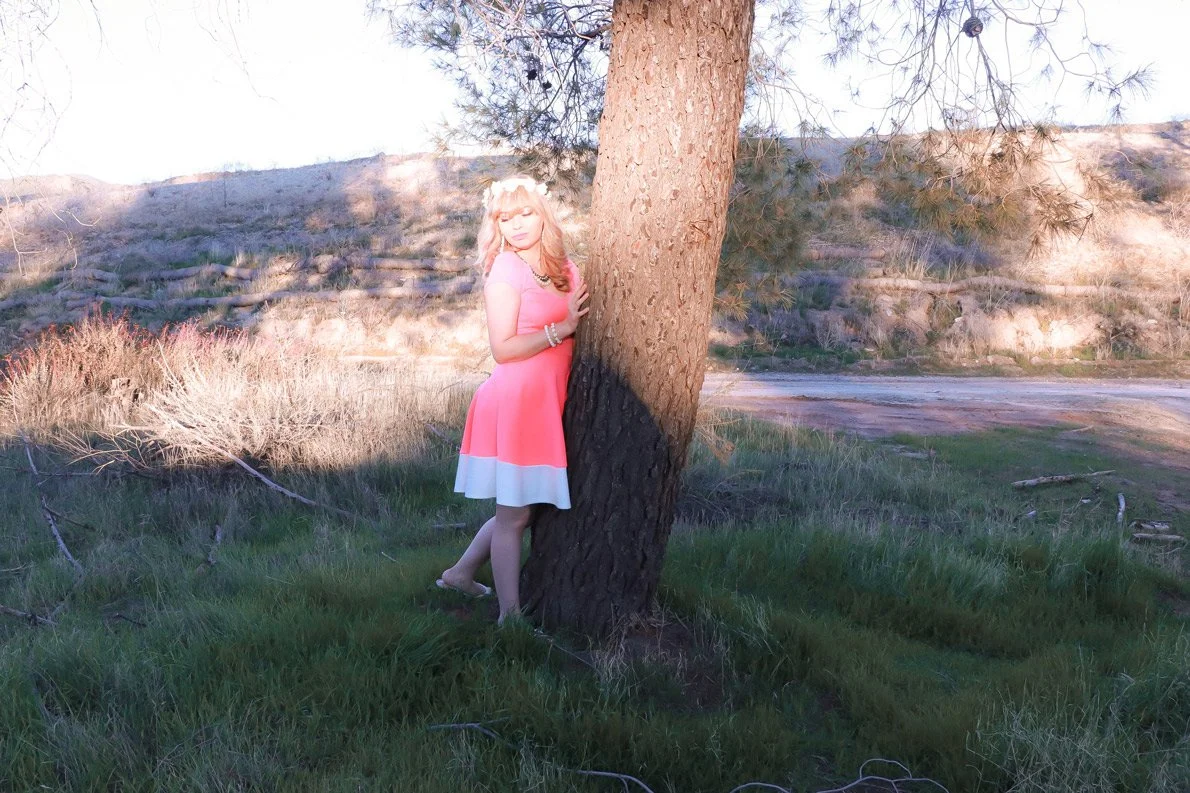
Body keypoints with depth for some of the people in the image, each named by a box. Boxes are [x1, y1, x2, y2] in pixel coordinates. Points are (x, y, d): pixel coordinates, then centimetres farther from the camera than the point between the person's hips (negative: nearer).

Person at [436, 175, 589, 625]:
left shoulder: (564, 269, 10)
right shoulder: (504, 270, -9)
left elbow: (582, 328, 15)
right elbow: (503, 348, -15)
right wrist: (560, 330, -21)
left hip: (548, 401, 7)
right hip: (516, 401, -7)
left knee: (523, 507, 17)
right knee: (515, 514, 1)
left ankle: (461, 573, 35)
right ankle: (511, 614, 13)